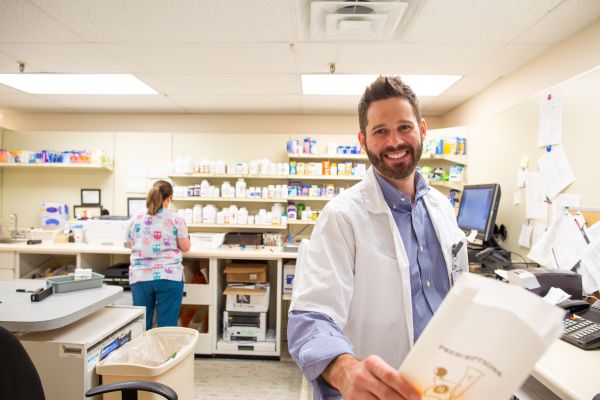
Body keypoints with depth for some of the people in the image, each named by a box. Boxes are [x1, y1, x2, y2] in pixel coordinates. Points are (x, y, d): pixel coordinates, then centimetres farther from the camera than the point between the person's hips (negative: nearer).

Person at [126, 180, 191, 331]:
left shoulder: (136, 218, 5)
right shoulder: (175, 219, -5)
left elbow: (130, 245, 18)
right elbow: (185, 247, 1)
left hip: (140, 277, 3)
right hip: (169, 276, -3)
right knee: (167, 327, 3)